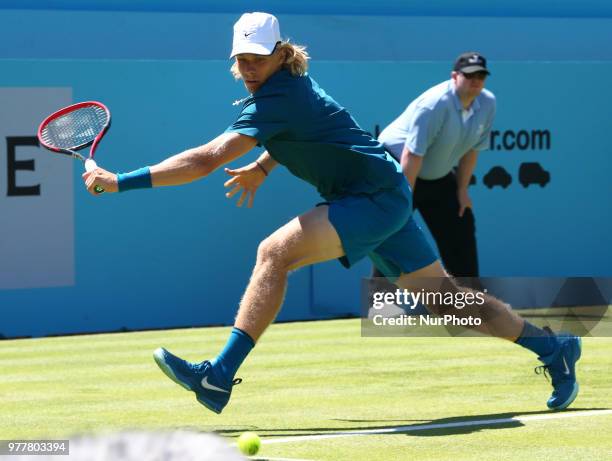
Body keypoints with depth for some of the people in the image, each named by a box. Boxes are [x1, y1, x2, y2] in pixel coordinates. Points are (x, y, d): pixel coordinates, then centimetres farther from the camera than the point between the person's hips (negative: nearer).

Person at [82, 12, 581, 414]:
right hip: (384, 200, 10)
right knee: (446, 299, 16)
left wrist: (121, 181, -30)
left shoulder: (277, 100, -23)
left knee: (274, 253, -25)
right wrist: (263, 166, 15)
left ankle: (220, 376, -28)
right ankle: (553, 346, 26)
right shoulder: (287, 84, 5)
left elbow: (207, 160, -30)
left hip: (374, 198, -10)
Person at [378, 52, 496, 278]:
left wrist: (462, 191, 3)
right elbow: (412, 154, -31)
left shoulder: (487, 104, -7)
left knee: (461, 230, 9)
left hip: (438, 175, 8)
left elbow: (471, 149, 3)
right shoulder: (434, 105, -30)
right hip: (395, 164, -8)